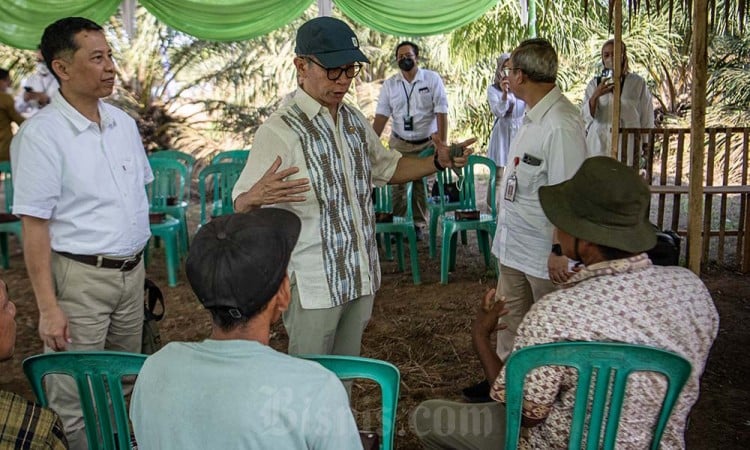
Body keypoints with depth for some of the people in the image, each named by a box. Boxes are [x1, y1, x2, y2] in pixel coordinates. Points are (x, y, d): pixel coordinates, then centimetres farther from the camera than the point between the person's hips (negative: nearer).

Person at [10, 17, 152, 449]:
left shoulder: (123, 122, 7)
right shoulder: (41, 133, -13)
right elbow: (34, 227, -13)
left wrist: (138, 262, 13)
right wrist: (48, 308, -15)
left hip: (132, 271, 6)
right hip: (79, 277, -6)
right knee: (75, 402, 4)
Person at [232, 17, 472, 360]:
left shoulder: (355, 121, 7)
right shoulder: (279, 131, -16)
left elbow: (387, 168, 21)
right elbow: (240, 208, -16)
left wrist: (437, 162, 5)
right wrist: (257, 196, -40)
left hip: (360, 276, 7)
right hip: (312, 284, -6)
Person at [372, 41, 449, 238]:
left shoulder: (432, 79, -5)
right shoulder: (390, 84, 2)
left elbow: (441, 112, -9)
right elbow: (381, 116, -1)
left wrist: (442, 143, -15)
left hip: (427, 143, -2)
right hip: (399, 143, 2)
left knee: (422, 186, 4)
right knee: (396, 185, 0)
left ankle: (418, 224, 20)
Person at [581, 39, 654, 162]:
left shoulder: (638, 83, 2)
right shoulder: (595, 83, 6)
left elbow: (647, 119, 7)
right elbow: (586, 116, -4)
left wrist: (644, 145, 7)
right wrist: (595, 96, -20)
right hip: (598, 147, 1)